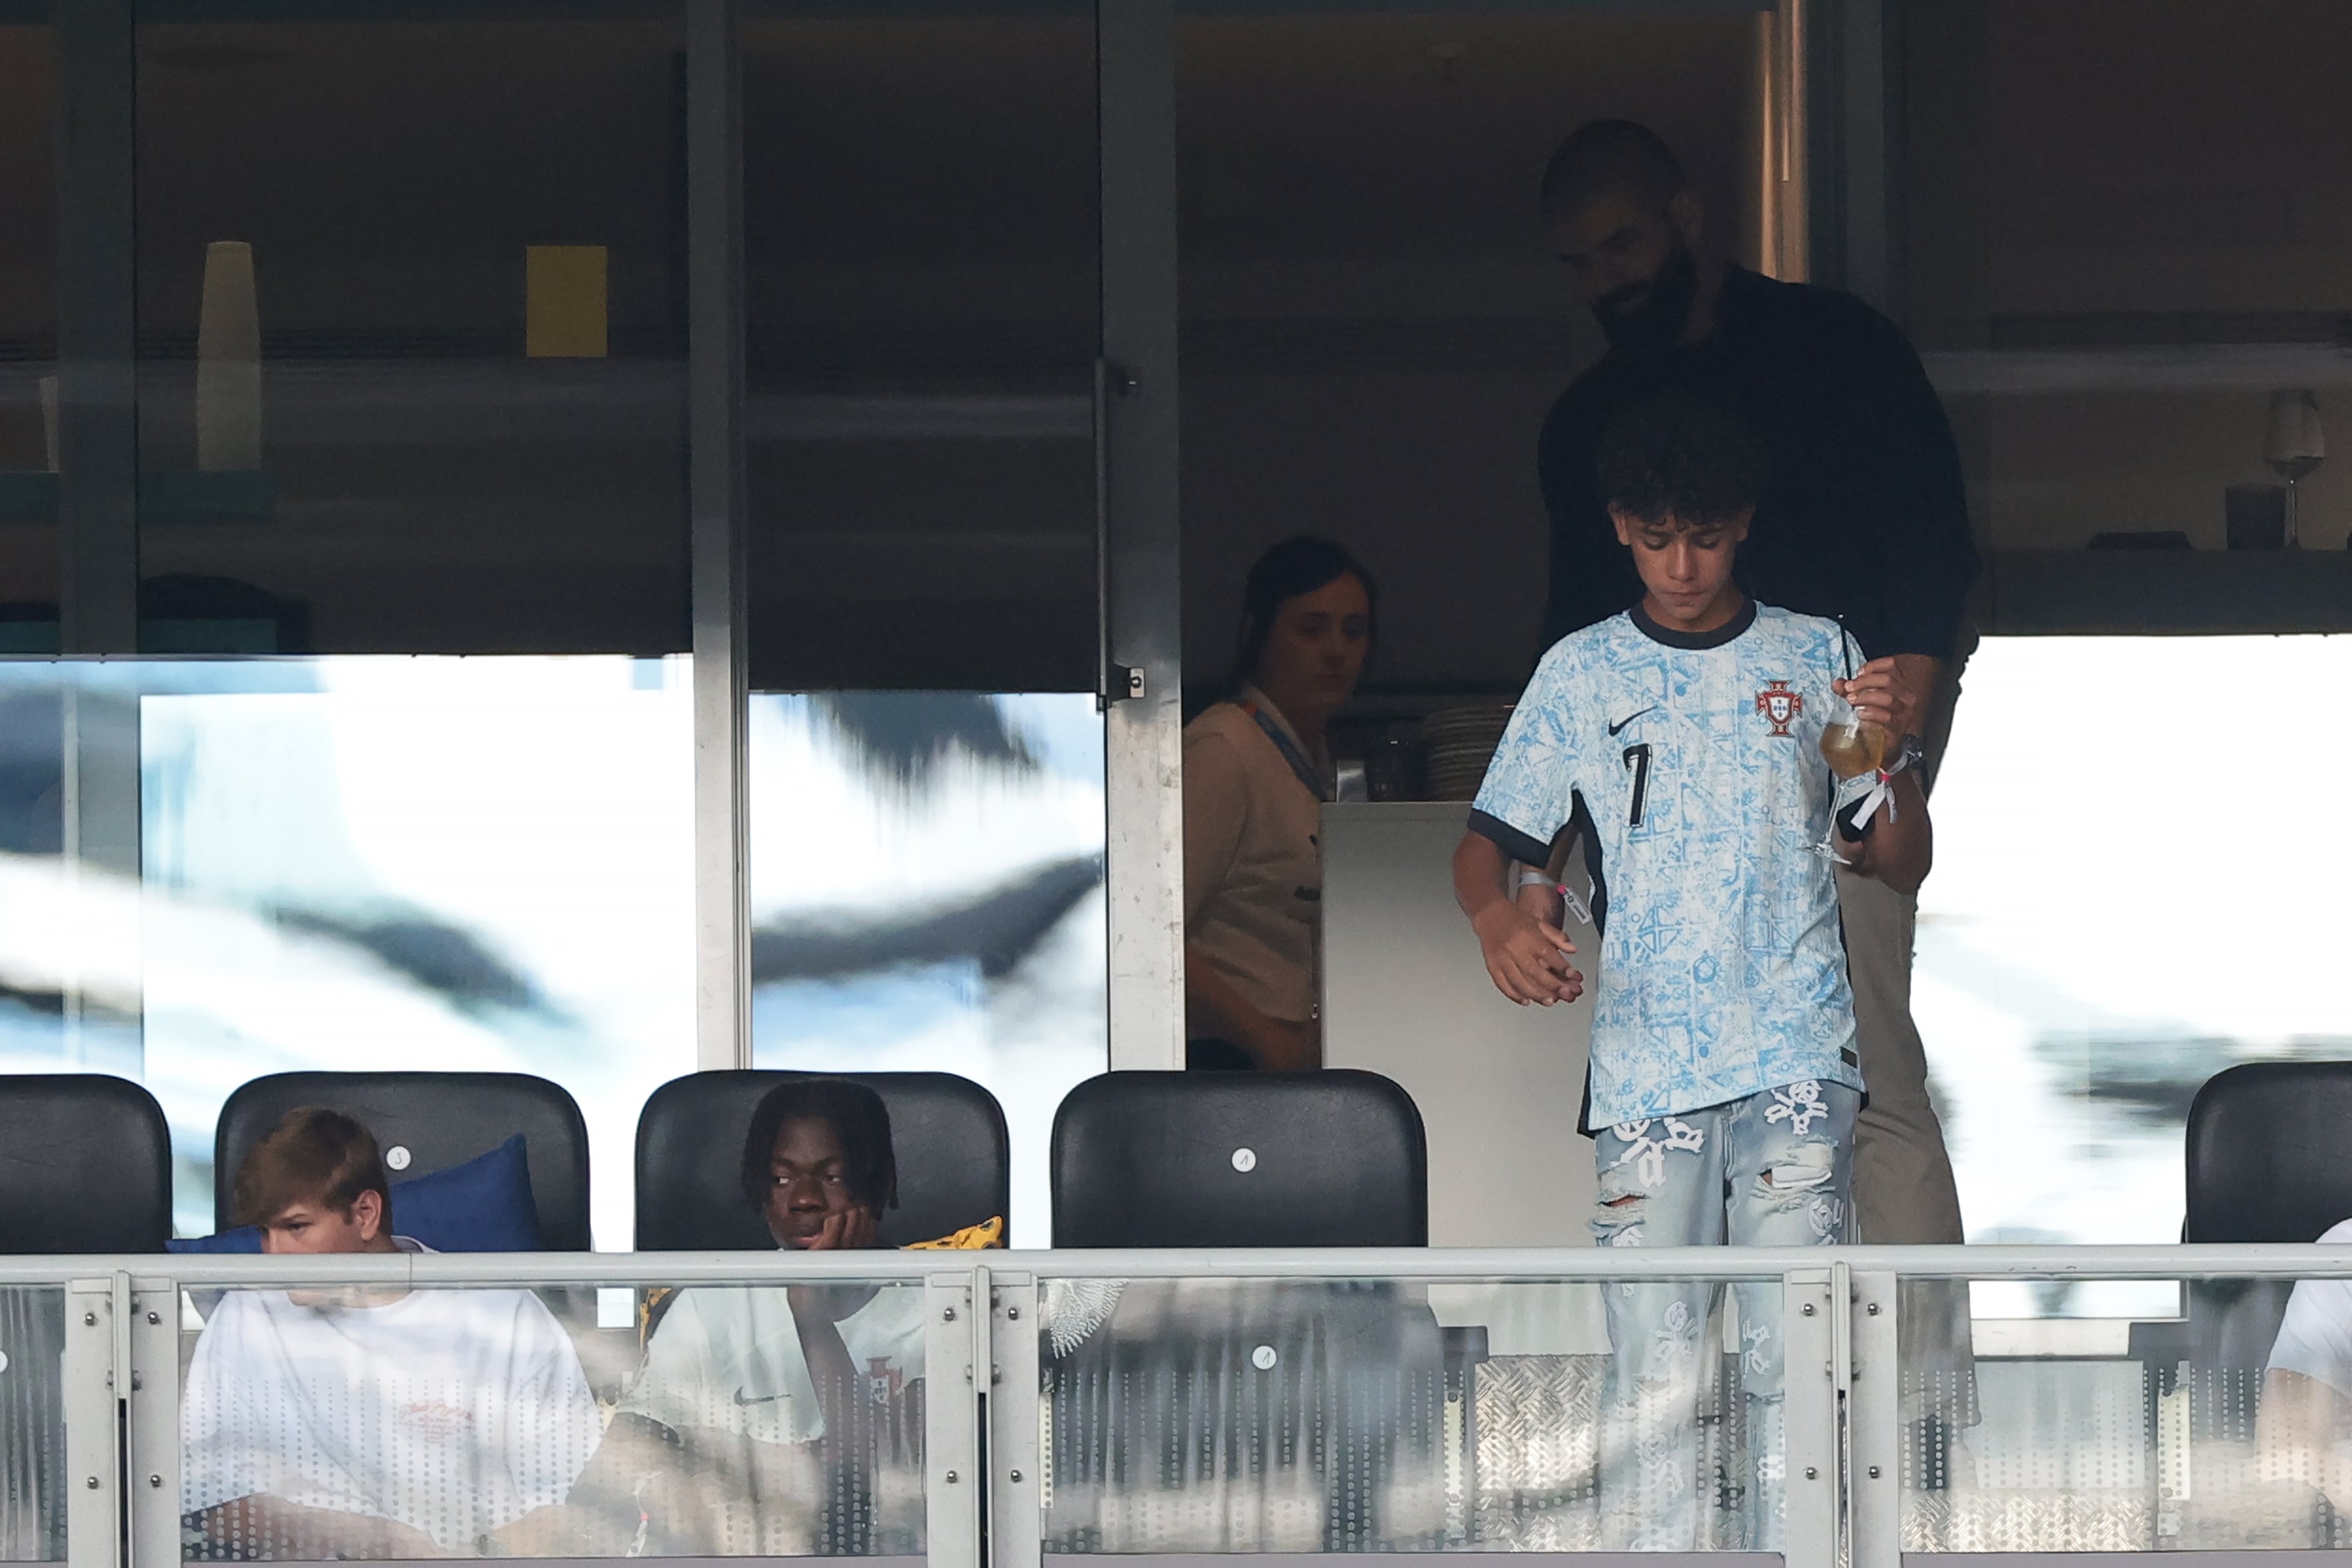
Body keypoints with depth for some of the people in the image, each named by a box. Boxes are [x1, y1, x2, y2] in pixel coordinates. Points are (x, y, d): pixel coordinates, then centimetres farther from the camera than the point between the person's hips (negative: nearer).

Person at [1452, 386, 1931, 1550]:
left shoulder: (1817, 658, 10)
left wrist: (1897, 757, -9)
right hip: (1642, 1059, 0)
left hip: (1796, 1061, 0)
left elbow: (1901, 866, 11)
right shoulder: (1581, 673, 10)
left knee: (1795, 1356, -7)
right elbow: (1485, 843, 10)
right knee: (1652, 1362, -4)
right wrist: (1499, 915, -13)